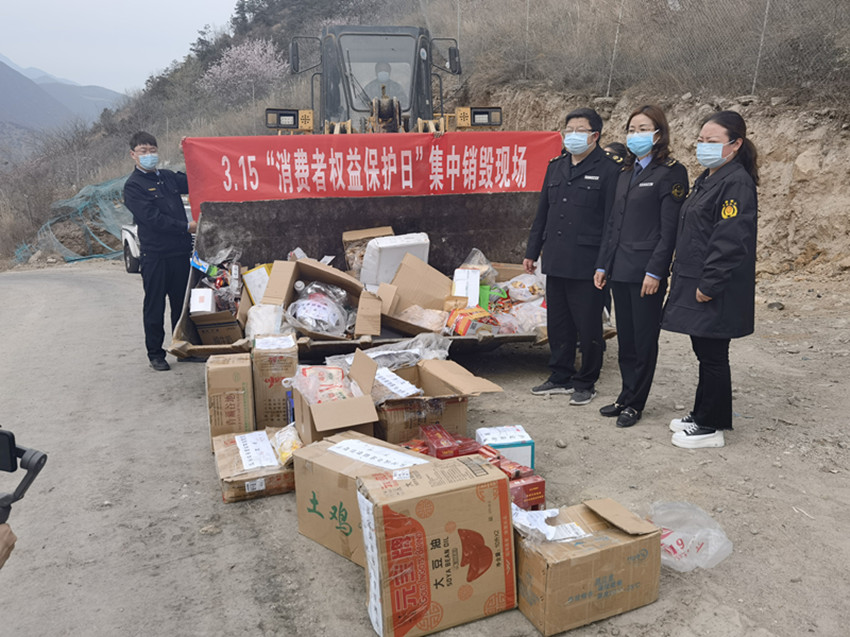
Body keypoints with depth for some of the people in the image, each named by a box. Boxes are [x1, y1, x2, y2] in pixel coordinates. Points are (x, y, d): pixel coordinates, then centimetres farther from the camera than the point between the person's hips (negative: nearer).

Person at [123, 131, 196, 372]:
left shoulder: (168, 177, 15)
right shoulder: (133, 186, -4)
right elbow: (152, 218, -14)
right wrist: (186, 226, -18)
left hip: (181, 250, 5)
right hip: (154, 254, -5)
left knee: (182, 303, 12)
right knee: (155, 305, 3)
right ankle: (155, 354, 13)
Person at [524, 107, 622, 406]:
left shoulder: (608, 169, -6)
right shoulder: (556, 166, 14)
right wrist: (531, 251, 17)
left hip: (587, 264, -6)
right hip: (555, 261, 7)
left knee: (588, 326, 4)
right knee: (558, 323, 15)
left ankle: (586, 383, 19)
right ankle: (560, 377, 29)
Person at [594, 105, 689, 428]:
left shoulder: (671, 172, -6)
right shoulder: (626, 174, 16)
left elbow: (670, 229, -12)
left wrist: (655, 271, -17)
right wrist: (603, 265, 13)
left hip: (646, 272, -7)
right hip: (620, 269, 7)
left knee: (644, 340, 3)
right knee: (625, 338, 13)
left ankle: (634, 403, 14)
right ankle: (626, 397, 24)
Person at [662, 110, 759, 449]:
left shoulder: (737, 183, -15)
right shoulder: (708, 179, 16)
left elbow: (730, 241, -22)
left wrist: (708, 284, -22)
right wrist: (682, 276, 18)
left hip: (715, 292, -9)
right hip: (694, 284, 10)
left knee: (712, 356, 0)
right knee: (705, 353, 17)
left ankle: (711, 427, 11)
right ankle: (703, 413, 29)